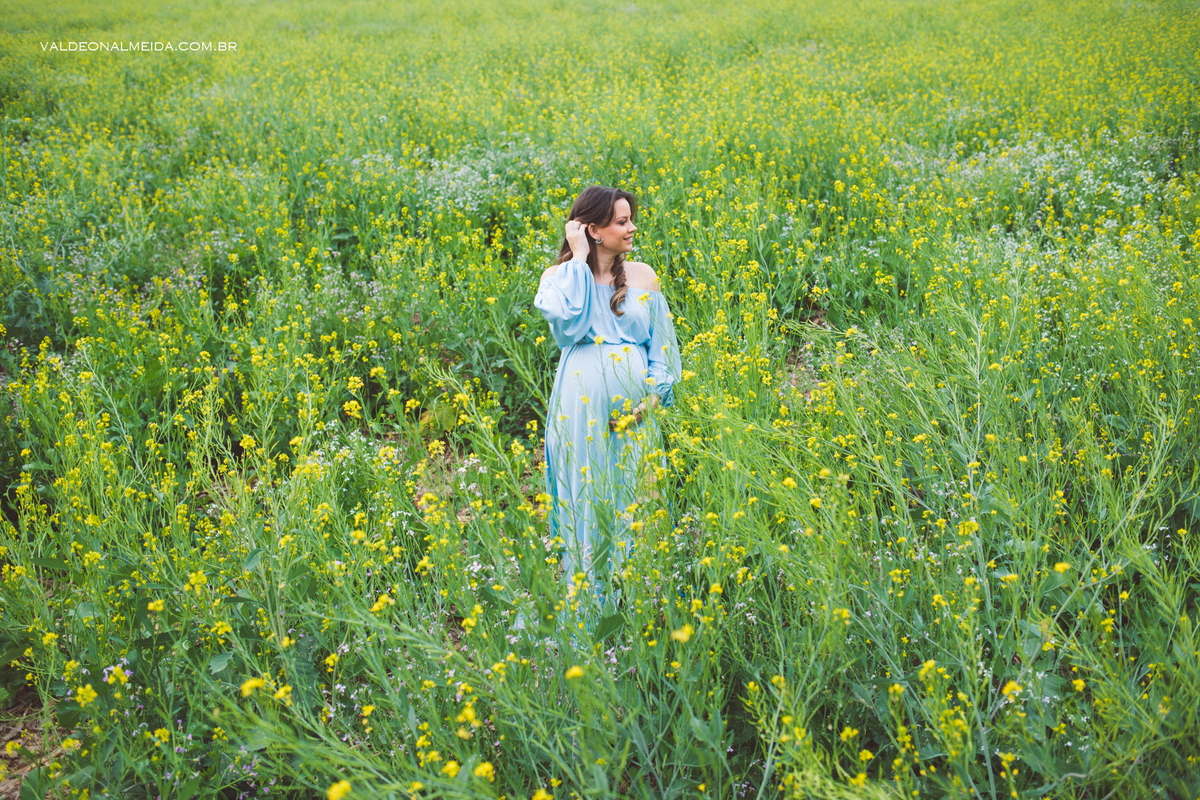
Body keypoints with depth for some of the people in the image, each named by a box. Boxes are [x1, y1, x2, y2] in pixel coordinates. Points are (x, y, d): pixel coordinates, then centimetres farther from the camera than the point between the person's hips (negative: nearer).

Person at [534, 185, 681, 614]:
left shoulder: (643, 275, 10)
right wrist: (579, 260, -9)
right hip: (583, 407, -2)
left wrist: (653, 396, -4)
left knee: (634, 499, 4)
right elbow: (567, 325, -17)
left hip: (634, 406, 2)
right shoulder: (558, 277, 4)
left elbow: (662, 344, 11)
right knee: (588, 500, 1)